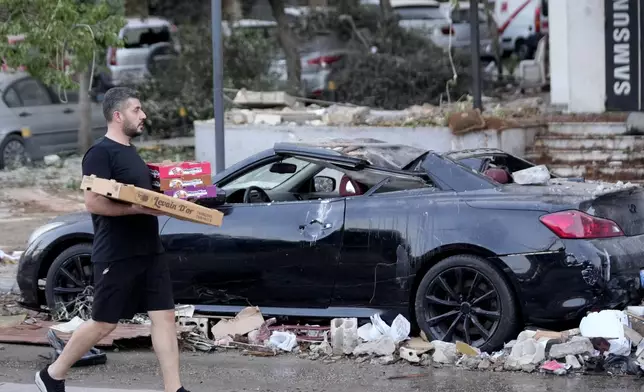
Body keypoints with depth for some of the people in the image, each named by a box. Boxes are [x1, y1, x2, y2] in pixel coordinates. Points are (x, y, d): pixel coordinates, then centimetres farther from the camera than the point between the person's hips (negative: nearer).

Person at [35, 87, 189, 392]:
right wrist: (139, 209, -25)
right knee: (104, 324, 2)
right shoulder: (100, 153, -13)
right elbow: (94, 203, -22)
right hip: (116, 257, -8)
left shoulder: (130, 152, 15)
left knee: (164, 316, 1)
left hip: (149, 251, 8)